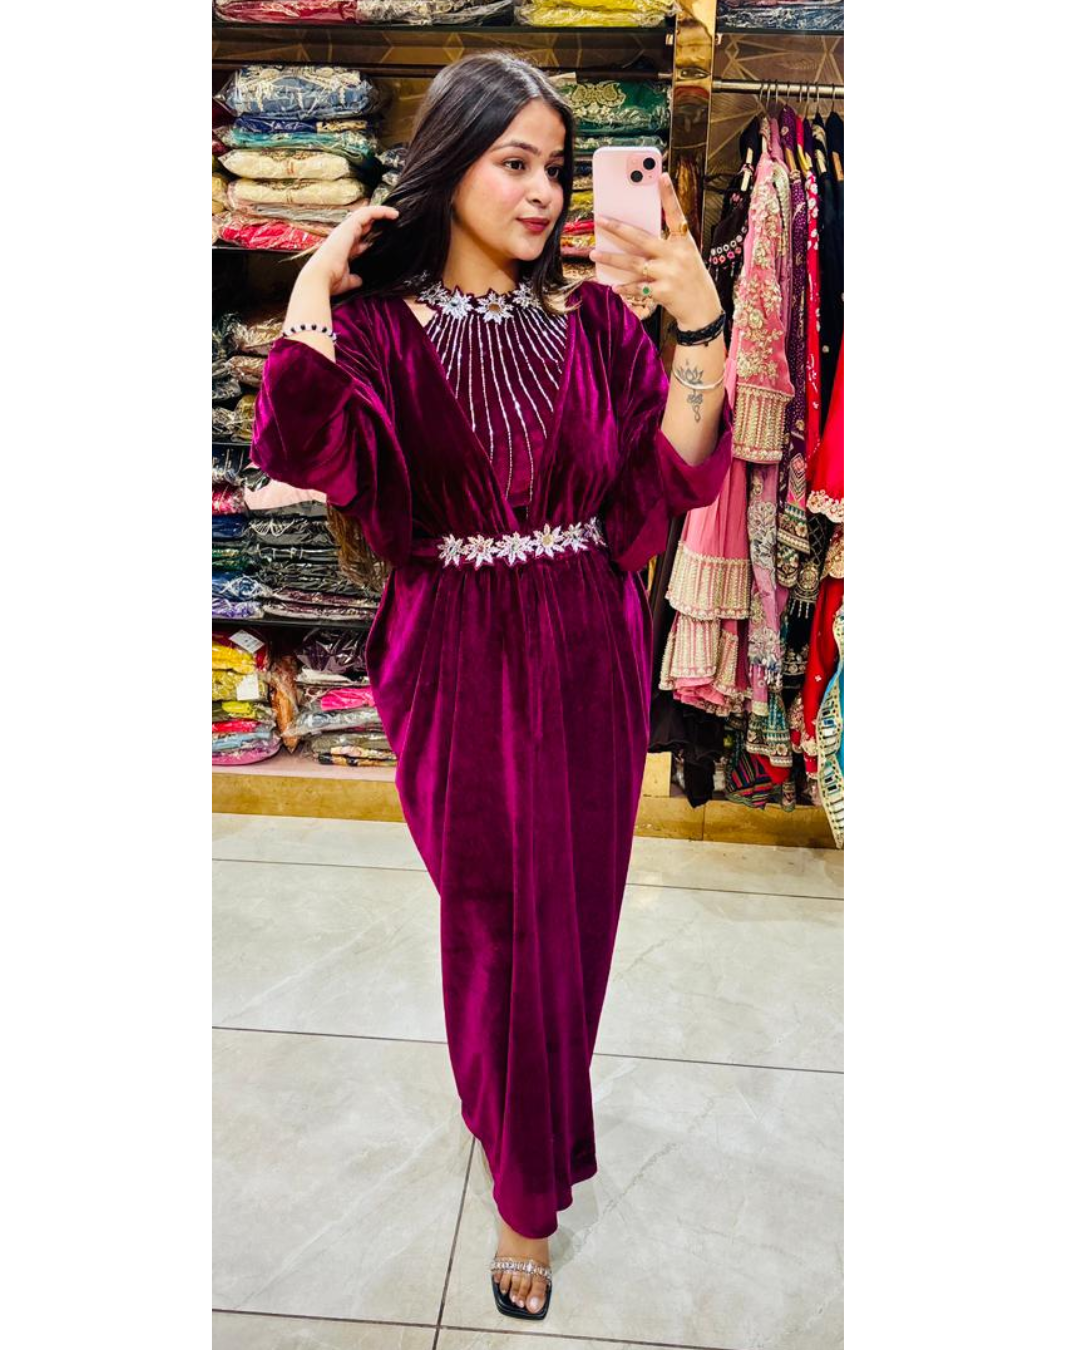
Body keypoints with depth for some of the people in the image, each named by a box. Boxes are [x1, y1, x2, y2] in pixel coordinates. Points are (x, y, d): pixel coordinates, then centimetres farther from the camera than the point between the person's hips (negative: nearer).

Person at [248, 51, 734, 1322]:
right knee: (499, 914, 9)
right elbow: (306, 449, -22)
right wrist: (312, 289, -16)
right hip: (464, 662, -2)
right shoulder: (380, 324, -2)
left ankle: (532, 1145, 46)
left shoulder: (593, 318, 3)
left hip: (588, 655, 3)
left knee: (576, 899, 15)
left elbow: (675, 475, -8)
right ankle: (528, 1192, 34)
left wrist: (701, 324, -18)